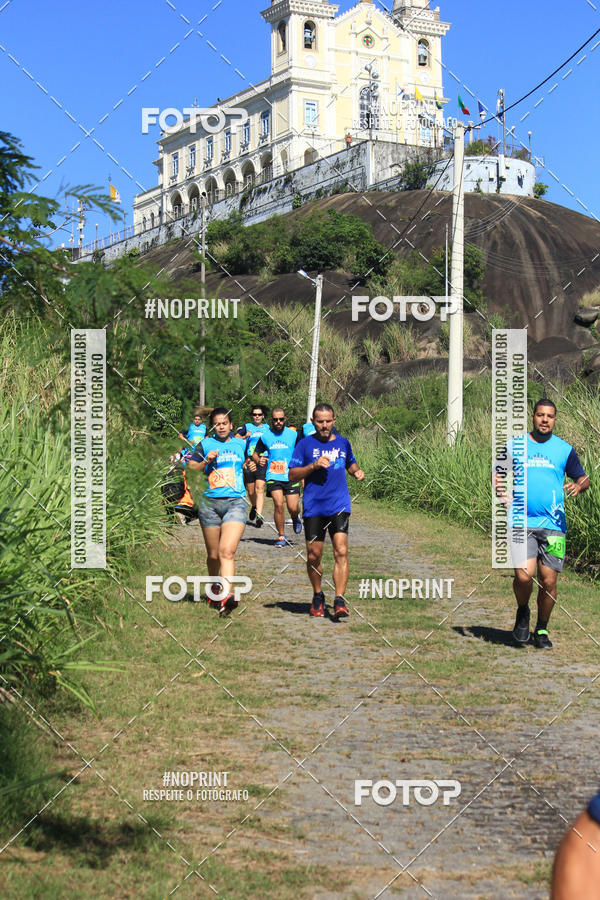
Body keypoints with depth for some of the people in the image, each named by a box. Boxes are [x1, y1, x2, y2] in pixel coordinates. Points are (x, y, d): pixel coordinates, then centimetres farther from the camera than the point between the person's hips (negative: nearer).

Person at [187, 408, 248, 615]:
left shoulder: (240, 444, 14)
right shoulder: (205, 445, 8)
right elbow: (190, 469, 5)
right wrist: (206, 461, -10)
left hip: (235, 502, -1)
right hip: (210, 503, 1)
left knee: (227, 551, -19)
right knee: (213, 554, 9)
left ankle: (227, 595, -32)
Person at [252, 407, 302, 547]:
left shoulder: (293, 434, 2)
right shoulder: (265, 436, 5)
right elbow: (255, 454, 18)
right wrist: (259, 461, -4)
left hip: (291, 477, 0)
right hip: (273, 476, 0)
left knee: (293, 508, -5)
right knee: (278, 504, -14)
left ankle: (295, 518, 33)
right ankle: (281, 536, 1)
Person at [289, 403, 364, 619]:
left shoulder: (343, 442, 11)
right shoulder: (305, 444, 2)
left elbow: (350, 463, 30)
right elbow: (292, 475, 1)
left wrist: (357, 471, 7)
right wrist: (313, 466, -14)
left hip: (339, 506, 1)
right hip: (313, 508, -1)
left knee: (341, 551, -14)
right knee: (313, 556, 3)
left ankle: (339, 601, -15)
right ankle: (317, 596, 26)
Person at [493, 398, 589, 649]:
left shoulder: (564, 449, 8)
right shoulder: (514, 445, 7)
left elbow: (583, 479, 14)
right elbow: (498, 475, 15)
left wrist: (578, 486, -9)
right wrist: (499, 489, -6)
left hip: (554, 525, 1)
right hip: (521, 522, -1)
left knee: (548, 581, 0)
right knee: (524, 576, -17)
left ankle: (542, 630, 21)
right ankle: (522, 612, 14)